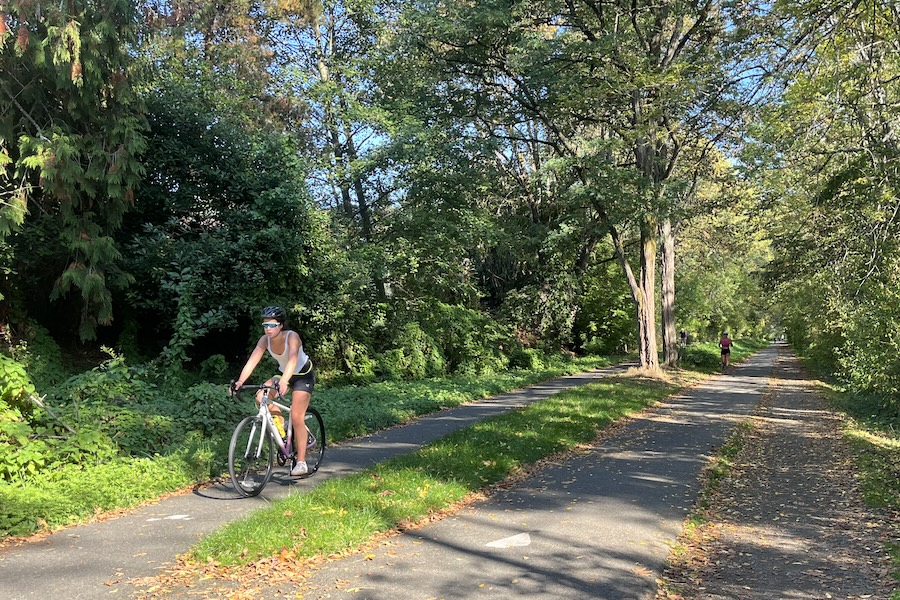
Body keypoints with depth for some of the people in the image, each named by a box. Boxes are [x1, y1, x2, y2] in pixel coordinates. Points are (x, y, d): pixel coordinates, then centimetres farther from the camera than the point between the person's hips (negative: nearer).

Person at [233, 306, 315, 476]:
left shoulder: (292, 336, -30)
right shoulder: (265, 340, -15)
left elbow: (292, 360, -46)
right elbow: (252, 361, -24)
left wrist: (284, 381, -62)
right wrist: (240, 381, -40)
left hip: (303, 375, -6)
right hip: (283, 373, 6)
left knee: (296, 417, -14)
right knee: (261, 397, -19)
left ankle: (301, 463, -8)